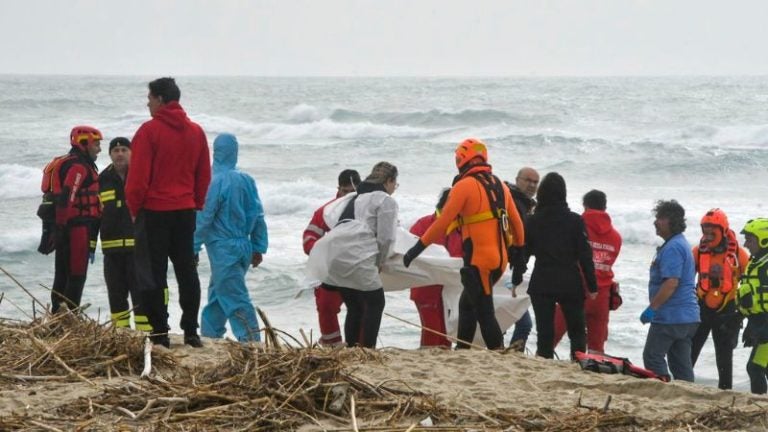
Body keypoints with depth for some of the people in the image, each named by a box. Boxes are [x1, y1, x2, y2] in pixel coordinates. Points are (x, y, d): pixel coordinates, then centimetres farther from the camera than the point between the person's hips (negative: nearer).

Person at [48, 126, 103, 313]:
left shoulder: (69, 164, 21)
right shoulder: (79, 167, -12)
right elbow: (67, 197, -23)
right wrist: (62, 225, -26)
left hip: (65, 227, 10)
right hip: (78, 226, -10)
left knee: (62, 274, 13)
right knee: (76, 274, -9)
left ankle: (57, 314, 17)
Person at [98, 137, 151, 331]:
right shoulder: (103, 180, 11)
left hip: (138, 245, -4)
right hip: (111, 248, 4)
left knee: (140, 291, -6)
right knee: (116, 292, 9)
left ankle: (145, 330, -5)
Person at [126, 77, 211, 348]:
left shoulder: (149, 131, -11)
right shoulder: (196, 132, 7)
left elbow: (138, 176, -11)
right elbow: (204, 175, 11)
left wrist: (134, 207, -1)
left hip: (154, 211, -5)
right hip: (186, 211, 5)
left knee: (153, 273, 0)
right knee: (187, 270, 11)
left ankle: (160, 333, -1)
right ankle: (191, 332, 11)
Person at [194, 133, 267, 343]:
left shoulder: (216, 182, -15)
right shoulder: (247, 180, 5)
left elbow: (203, 218, -13)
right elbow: (258, 216, 8)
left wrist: (192, 249, -7)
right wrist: (258, 248, 15)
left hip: (223, 249, -7)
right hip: (244, 247, 7)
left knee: (235, 299, -7)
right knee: (216, 295, 19)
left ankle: (251, 340, -12)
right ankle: (209, 337, 26)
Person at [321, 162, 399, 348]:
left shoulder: (358, 198, 29)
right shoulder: (386, 201, 4)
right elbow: (385, 238, -2)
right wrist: (379, 263, 12)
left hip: (333, 255, 8)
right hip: (357, 257, -8)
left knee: (354, 306, 16)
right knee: (375, 303, 3)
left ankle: (351, 348, 14)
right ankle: (367, 348, -3)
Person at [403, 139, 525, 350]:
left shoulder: (465, 186, -9)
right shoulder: (499, 185, 12)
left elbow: (443, 222, -13)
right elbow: (516, 221, 19)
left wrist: (418, 247, -8)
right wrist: (518, 246, 34)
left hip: (478, 260, -8)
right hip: (500, 259, 8)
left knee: (484, 312, -4)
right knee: (467, 304, 20)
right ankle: (462, 350, 22)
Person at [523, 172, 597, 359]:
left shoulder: (533, 221, 0)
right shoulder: (574, 221, -4)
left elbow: (523, 252, 6)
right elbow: (585, 255, -5)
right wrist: (592, 286, 0)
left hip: (541, 285, 1)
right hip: (570, 284, -1)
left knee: (545, 332, 3)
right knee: (577, 332, 9)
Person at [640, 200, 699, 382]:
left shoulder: (672, 248, -16)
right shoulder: (682, 244, 18)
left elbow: (671, 283, -25)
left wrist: (652, 308, -21)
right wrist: (655, 307, 24)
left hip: (670, 317, -10)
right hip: (688, 317, 10)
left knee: (652, 357, -4)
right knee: (681, 363, 10)